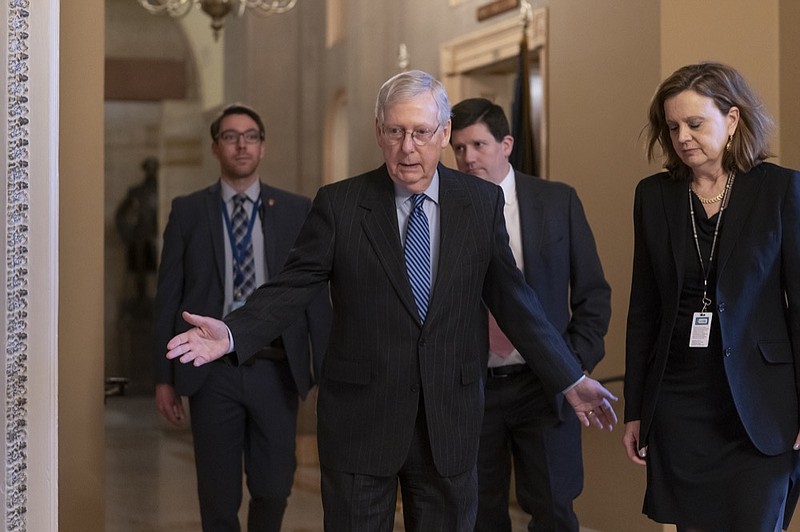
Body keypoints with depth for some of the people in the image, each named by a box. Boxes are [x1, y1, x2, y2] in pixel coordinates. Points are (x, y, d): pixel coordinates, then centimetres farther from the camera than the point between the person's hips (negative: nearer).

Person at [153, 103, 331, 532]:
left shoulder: (297, 211, 5)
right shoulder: (188, 211, 4)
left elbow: (315, 293, 4)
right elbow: (168, 297, 5)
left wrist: (326, 370, 0)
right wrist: (164, 377, 2)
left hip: (276, 371, 0)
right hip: (213, 372, 0)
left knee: (273, 489, 6)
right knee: (219, 497, 5)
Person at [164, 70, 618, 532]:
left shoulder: (483, 202, 2)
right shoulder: (339, 204, -3)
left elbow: (511, 297, 7)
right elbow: (294, 285, -5)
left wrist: (570, 378, 6)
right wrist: (232, 333, -22)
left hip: (450, 423, 2)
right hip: (360, 419, -1)